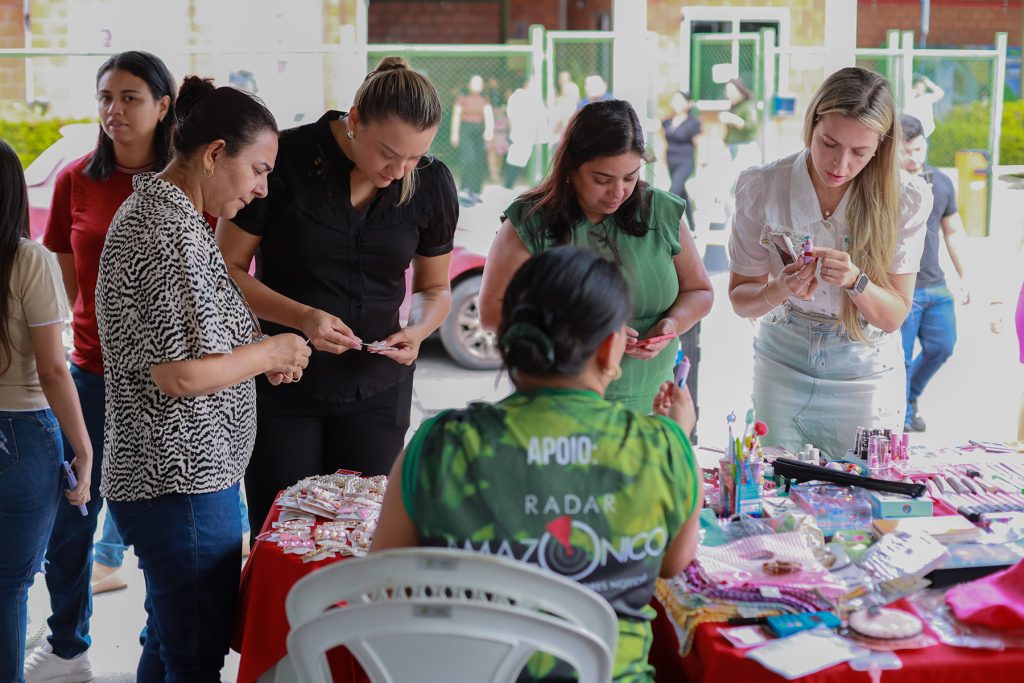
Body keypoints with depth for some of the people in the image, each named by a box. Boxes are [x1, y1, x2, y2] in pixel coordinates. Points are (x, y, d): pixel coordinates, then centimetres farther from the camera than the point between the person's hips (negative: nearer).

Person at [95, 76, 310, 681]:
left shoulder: (150, 207, 13)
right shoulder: (172, 232, -20)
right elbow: (182, 375, -25)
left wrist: (256, 353, 10)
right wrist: (268, 352, -9)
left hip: (153, 473, 11)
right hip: (183, 483, -11)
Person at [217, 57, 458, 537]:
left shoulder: (431, 184, -4)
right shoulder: (283, 159, -14)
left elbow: (434, 288, 10)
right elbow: (227, 268, -7)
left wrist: (418, 330, -12)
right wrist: (301, 317, -22)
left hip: (376, 389, 2)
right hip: (280, 384, -2)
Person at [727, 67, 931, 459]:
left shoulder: (905, 198, -12)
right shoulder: (761, 188, -11)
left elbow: (895, 316, -9)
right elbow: (740, 300, -5)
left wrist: (855, 281, -28)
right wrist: (779, 291, -26)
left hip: (865, 373, 0)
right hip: (782, 364, 1)